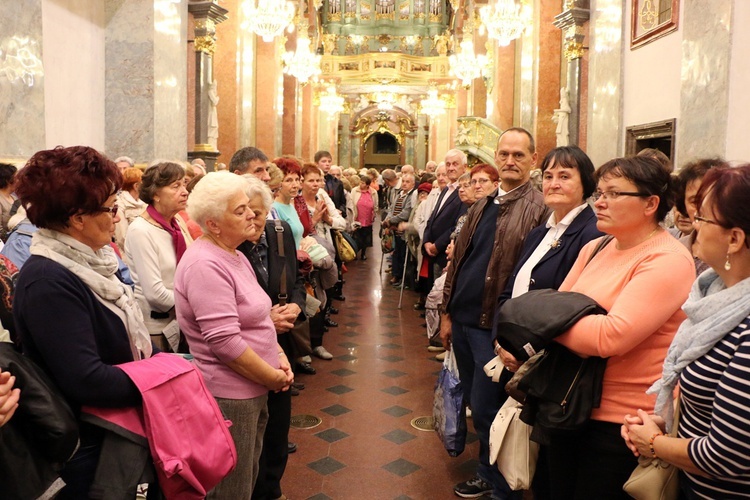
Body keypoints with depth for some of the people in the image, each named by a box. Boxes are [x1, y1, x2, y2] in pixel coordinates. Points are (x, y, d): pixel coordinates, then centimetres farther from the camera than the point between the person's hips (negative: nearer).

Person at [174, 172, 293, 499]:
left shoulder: (234, 256, 9)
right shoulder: (205, 264, -22)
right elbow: (225, 343, -26)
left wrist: (279, 356, 3)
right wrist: (273, 378, -16)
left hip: (252, 390, 9)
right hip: (229, 396, -9)